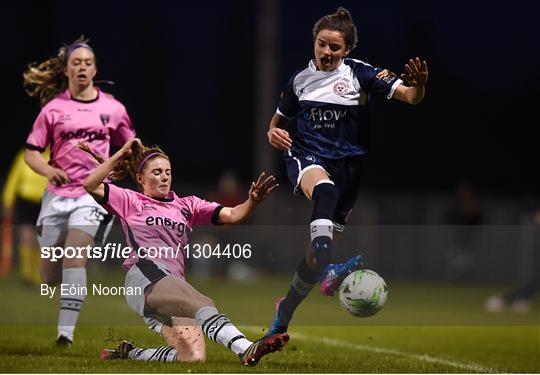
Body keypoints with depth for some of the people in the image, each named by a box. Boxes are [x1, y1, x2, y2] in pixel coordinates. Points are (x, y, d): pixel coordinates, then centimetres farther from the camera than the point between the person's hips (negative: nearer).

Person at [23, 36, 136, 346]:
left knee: (75, 256, -23)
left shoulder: (112, 108, 7)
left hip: (93, 194, -2)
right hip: (58, 194, 2)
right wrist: (48, 169, -17)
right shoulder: (54, 108, 4)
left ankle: (66, 332, -27)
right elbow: (31, 153, 4)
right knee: (49, 272, 4)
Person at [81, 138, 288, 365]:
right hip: (145, 277, -6)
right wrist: (120, 155, 4)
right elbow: (91, 185, 4)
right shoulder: (131, 201, 19)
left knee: (193, 357, -18)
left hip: (174, 284, 6)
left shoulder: (186, 205, 29)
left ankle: (128, 354, 3)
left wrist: (253, 201, -5)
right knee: (204, 306, -35)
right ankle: (245, 349, -60)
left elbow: (232, 215, 15)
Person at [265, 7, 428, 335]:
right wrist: (274, 133, 0)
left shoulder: (359, 73, 1)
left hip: (347, 165, 1)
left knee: (319, 248, 2)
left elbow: (409, 97, -8)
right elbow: (280, 118, 24)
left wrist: (419, 85, -32)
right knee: (325, 189, -39)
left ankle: (284, 313, 26)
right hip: (306, 157, -1)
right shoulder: (300, 79, 9)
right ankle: (328, 270, -62)